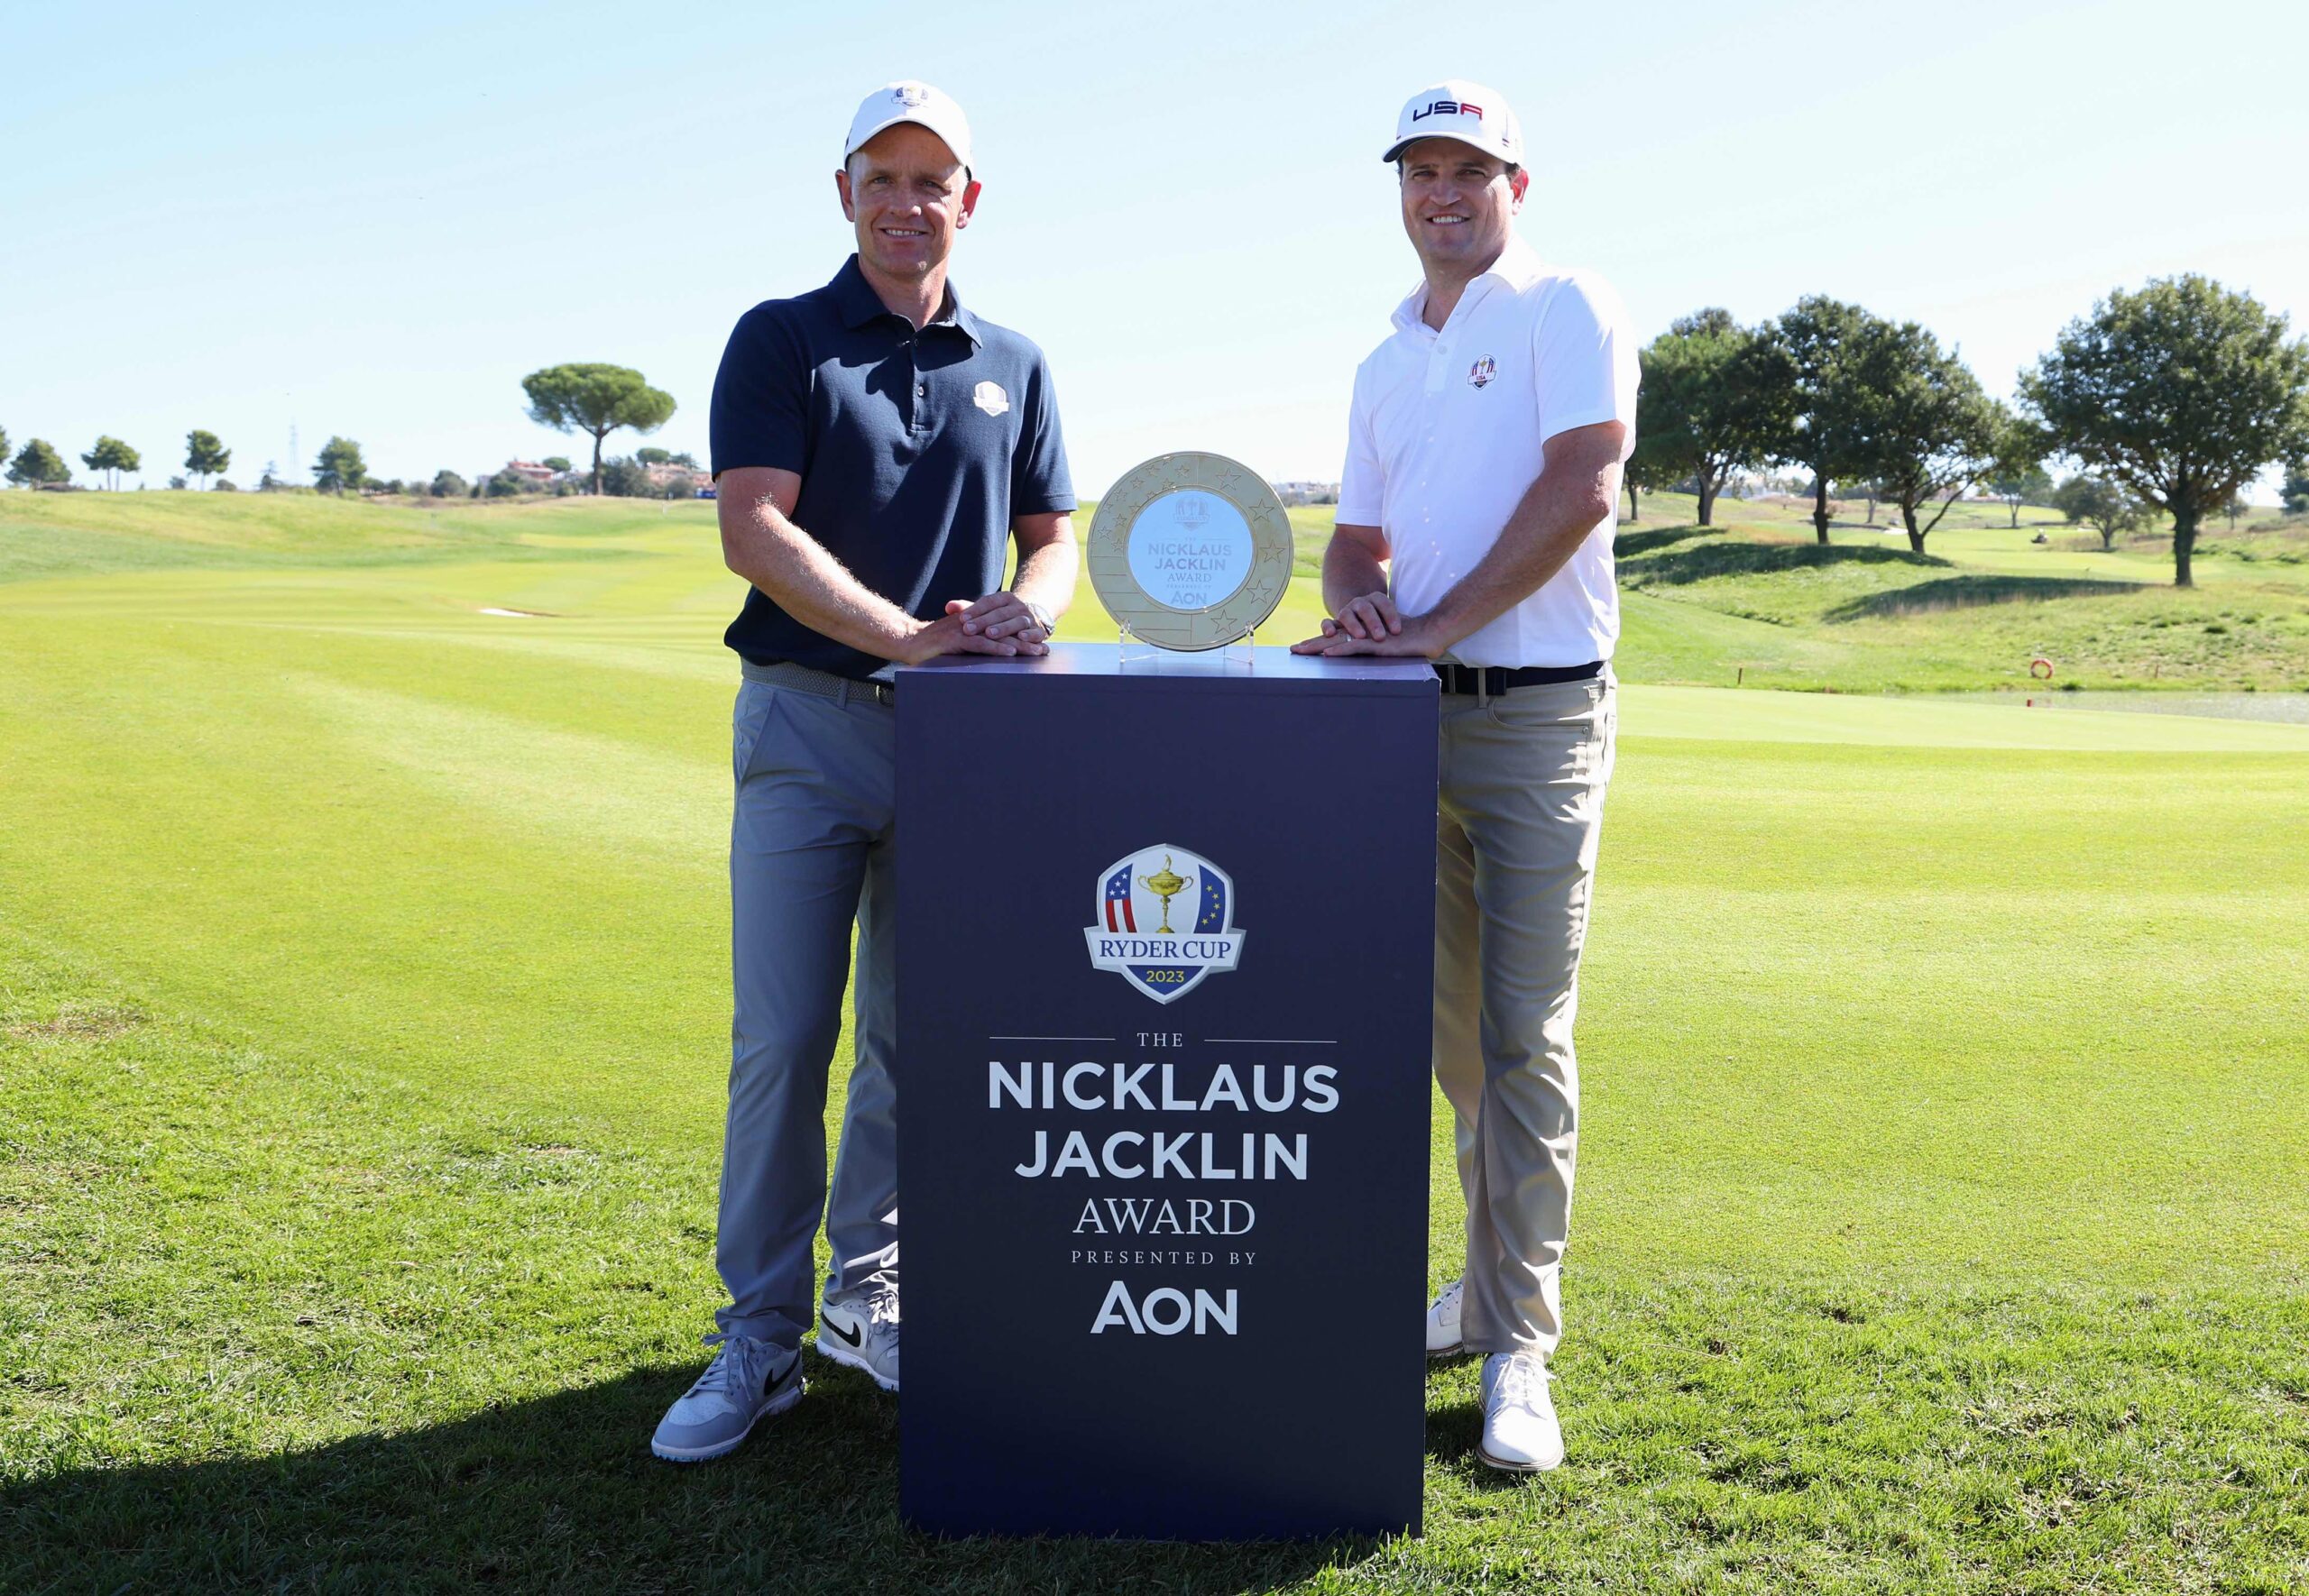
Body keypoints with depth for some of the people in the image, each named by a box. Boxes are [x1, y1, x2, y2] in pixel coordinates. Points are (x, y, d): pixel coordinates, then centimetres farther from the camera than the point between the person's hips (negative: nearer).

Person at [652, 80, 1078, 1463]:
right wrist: (909, 634, -21)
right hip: (809, 726, -3)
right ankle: (760, 1338, 9)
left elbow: (1055, 537, 14)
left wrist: (1022, 614, -10)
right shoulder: (780, 341, 3)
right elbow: (754, 529, -10)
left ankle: (870, 1297, 25)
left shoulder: (1014, 366, 14)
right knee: (782, 1042, -3)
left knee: (920, 1040, 9)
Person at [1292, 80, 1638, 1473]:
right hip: (1411, 722, 7)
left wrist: (1437, 625, -16)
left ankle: (1519, 1349, 2)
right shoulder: (1385, 364, 20)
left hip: (1536, 716, -6)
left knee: (1524, 1035, -7)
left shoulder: (1567, 310, -1)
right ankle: (1497, 1290, 27)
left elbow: (1581, 486, -14)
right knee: (1453, 1028, 12)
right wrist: (1355, 595, -5)